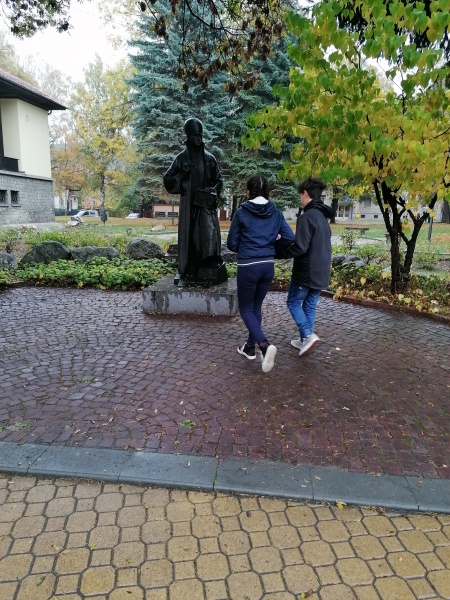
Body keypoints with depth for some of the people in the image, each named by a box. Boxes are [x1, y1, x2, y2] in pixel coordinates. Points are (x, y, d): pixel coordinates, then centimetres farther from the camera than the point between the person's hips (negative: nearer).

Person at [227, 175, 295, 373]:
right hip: (268, 266, 5)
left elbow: (231, 244, -1)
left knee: (246, 309, 8)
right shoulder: (276, 213, 4)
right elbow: (290, 239, 1)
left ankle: (264, 344, -13)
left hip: (247, 266, -4)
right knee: (256, 306, 20)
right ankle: (250, 346, 29)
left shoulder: (241, 212, -6)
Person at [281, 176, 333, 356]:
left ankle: (308, 335, -5)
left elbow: (300, 247, -24)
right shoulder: (323, 217, 13)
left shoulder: (307, 216, -18)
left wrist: (282, 252, -6)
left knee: (293, 302, 7)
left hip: (306, 271, -8)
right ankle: (305, 340, 22)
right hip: (320, 272, 8)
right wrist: (287, 242, 13)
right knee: (310, 305, 15)